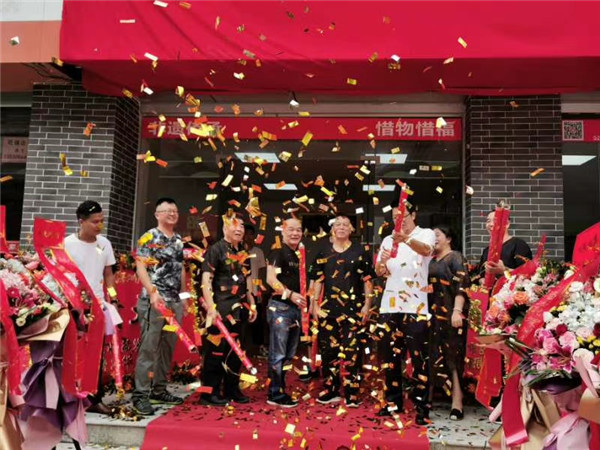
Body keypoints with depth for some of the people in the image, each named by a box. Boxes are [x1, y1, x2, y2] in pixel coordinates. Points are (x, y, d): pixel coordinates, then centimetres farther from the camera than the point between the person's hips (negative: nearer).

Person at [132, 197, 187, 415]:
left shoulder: (179, 240, 15)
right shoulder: (149, 238, -5)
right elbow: (141, 268, -11)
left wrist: (184, 296, 18)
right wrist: (153, 293, -21)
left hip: (175, 302, 7)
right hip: (154, 301, -7)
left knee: (168, 347, 11)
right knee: (148, 347, -5)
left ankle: (159, 389, 22)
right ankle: (141, 394, 2)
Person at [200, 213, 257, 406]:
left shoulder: (243, 252, 14)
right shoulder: (216, 249, -9)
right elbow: (206, 280, -15)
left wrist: (251, 304, 18)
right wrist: (211, 308, -22)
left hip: (239, 309, 8)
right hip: (221, 309, -7)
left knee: (236, 351, 14)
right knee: (216, 350, -1)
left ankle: (232, 390, 26)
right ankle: (210, 393, 10)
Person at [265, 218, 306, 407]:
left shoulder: (299, 255, 15)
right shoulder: (277, 252, -9)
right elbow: (271, 279, -20)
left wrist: (302, 301, 12)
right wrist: (290, 294, -27)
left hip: (295, 308, 8)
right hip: (280, 307, -8)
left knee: (289, 354, 14)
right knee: (278, 354, -4)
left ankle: (281, 390, 23)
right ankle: (275, 395, 4)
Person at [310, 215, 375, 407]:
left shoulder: (360, 251, 5)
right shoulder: (323, 252, 11)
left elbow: (367, 280, 3)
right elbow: (318, 280, 11)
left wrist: (367, 304, -4)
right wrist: (315, 304, 5)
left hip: (353, 308, -2)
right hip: (328, 307, 2)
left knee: (351, 350, -4)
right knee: (329, 349, 6)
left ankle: (351, 394, 4)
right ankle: (330, 390, 17)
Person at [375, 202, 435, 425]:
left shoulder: (426, 234, 0)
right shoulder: (388, 239, 13)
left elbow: (425, 250, -24)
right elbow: (379, 272, 8)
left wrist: (407, 239, -44)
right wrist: (382, 261, -16)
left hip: (416, 306, -4)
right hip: (390, 305, 5)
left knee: (419, 357, -3)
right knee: (391, 355, 10)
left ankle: (422, 406, 4)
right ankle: (393, 401, 21)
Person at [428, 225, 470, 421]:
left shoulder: (455, 258, -1)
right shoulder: (431, 260, 17)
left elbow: (461, 286, -11)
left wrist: (457, 311, -21)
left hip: (450, 314, -6)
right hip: (432, 314, 6)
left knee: (452, 356, -5)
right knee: (432, 355, 8)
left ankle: (457, 402, -2)